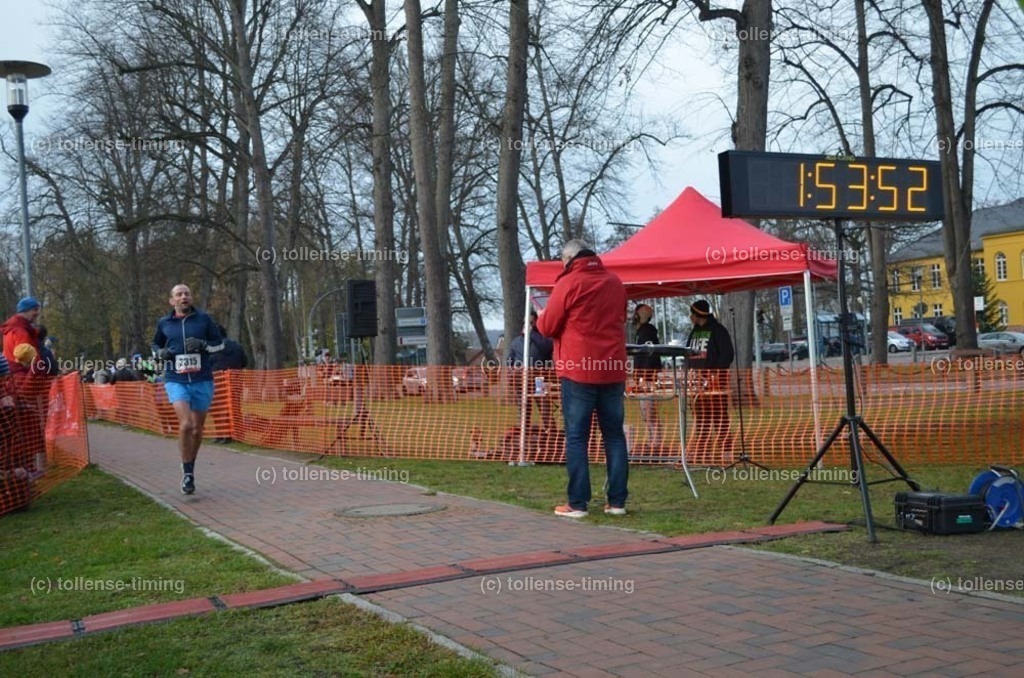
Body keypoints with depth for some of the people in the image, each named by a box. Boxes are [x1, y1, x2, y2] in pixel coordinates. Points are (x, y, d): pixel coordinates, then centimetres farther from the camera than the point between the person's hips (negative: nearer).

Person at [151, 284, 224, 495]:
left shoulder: (203, 319, 3)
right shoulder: (164, 323, 6)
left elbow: (219, 343, 9)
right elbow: (155, 345, 21)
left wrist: (203, 344, -11)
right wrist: (161, 353, -2)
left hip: (202, 380, 1)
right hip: (176, 380, -1)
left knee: (197, 429, 9)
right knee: (185, 425, -19)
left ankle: (190, 468, 31)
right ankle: (187, 473, -5)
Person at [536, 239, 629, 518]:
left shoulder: (568, 283, -6)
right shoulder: (615, 282, 9)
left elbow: (548, 327, -2)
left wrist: (542, 317, 18)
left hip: (578, 370, -4)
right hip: (613, 370, 5)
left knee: (576, 437, 0)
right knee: (615, 436, 9)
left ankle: (577, 503, -2)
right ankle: (617, 501, 9)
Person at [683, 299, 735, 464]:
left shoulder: (718, 330, -6)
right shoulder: (694, 331, 17)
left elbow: (728, 354, -11)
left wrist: (716, 373, -18)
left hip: (716, 379, -7)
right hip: (698, 379, 7)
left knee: (719, 416, -6)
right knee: (700, 416, 8)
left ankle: (726, 450, -3)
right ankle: (701, 452, 12)